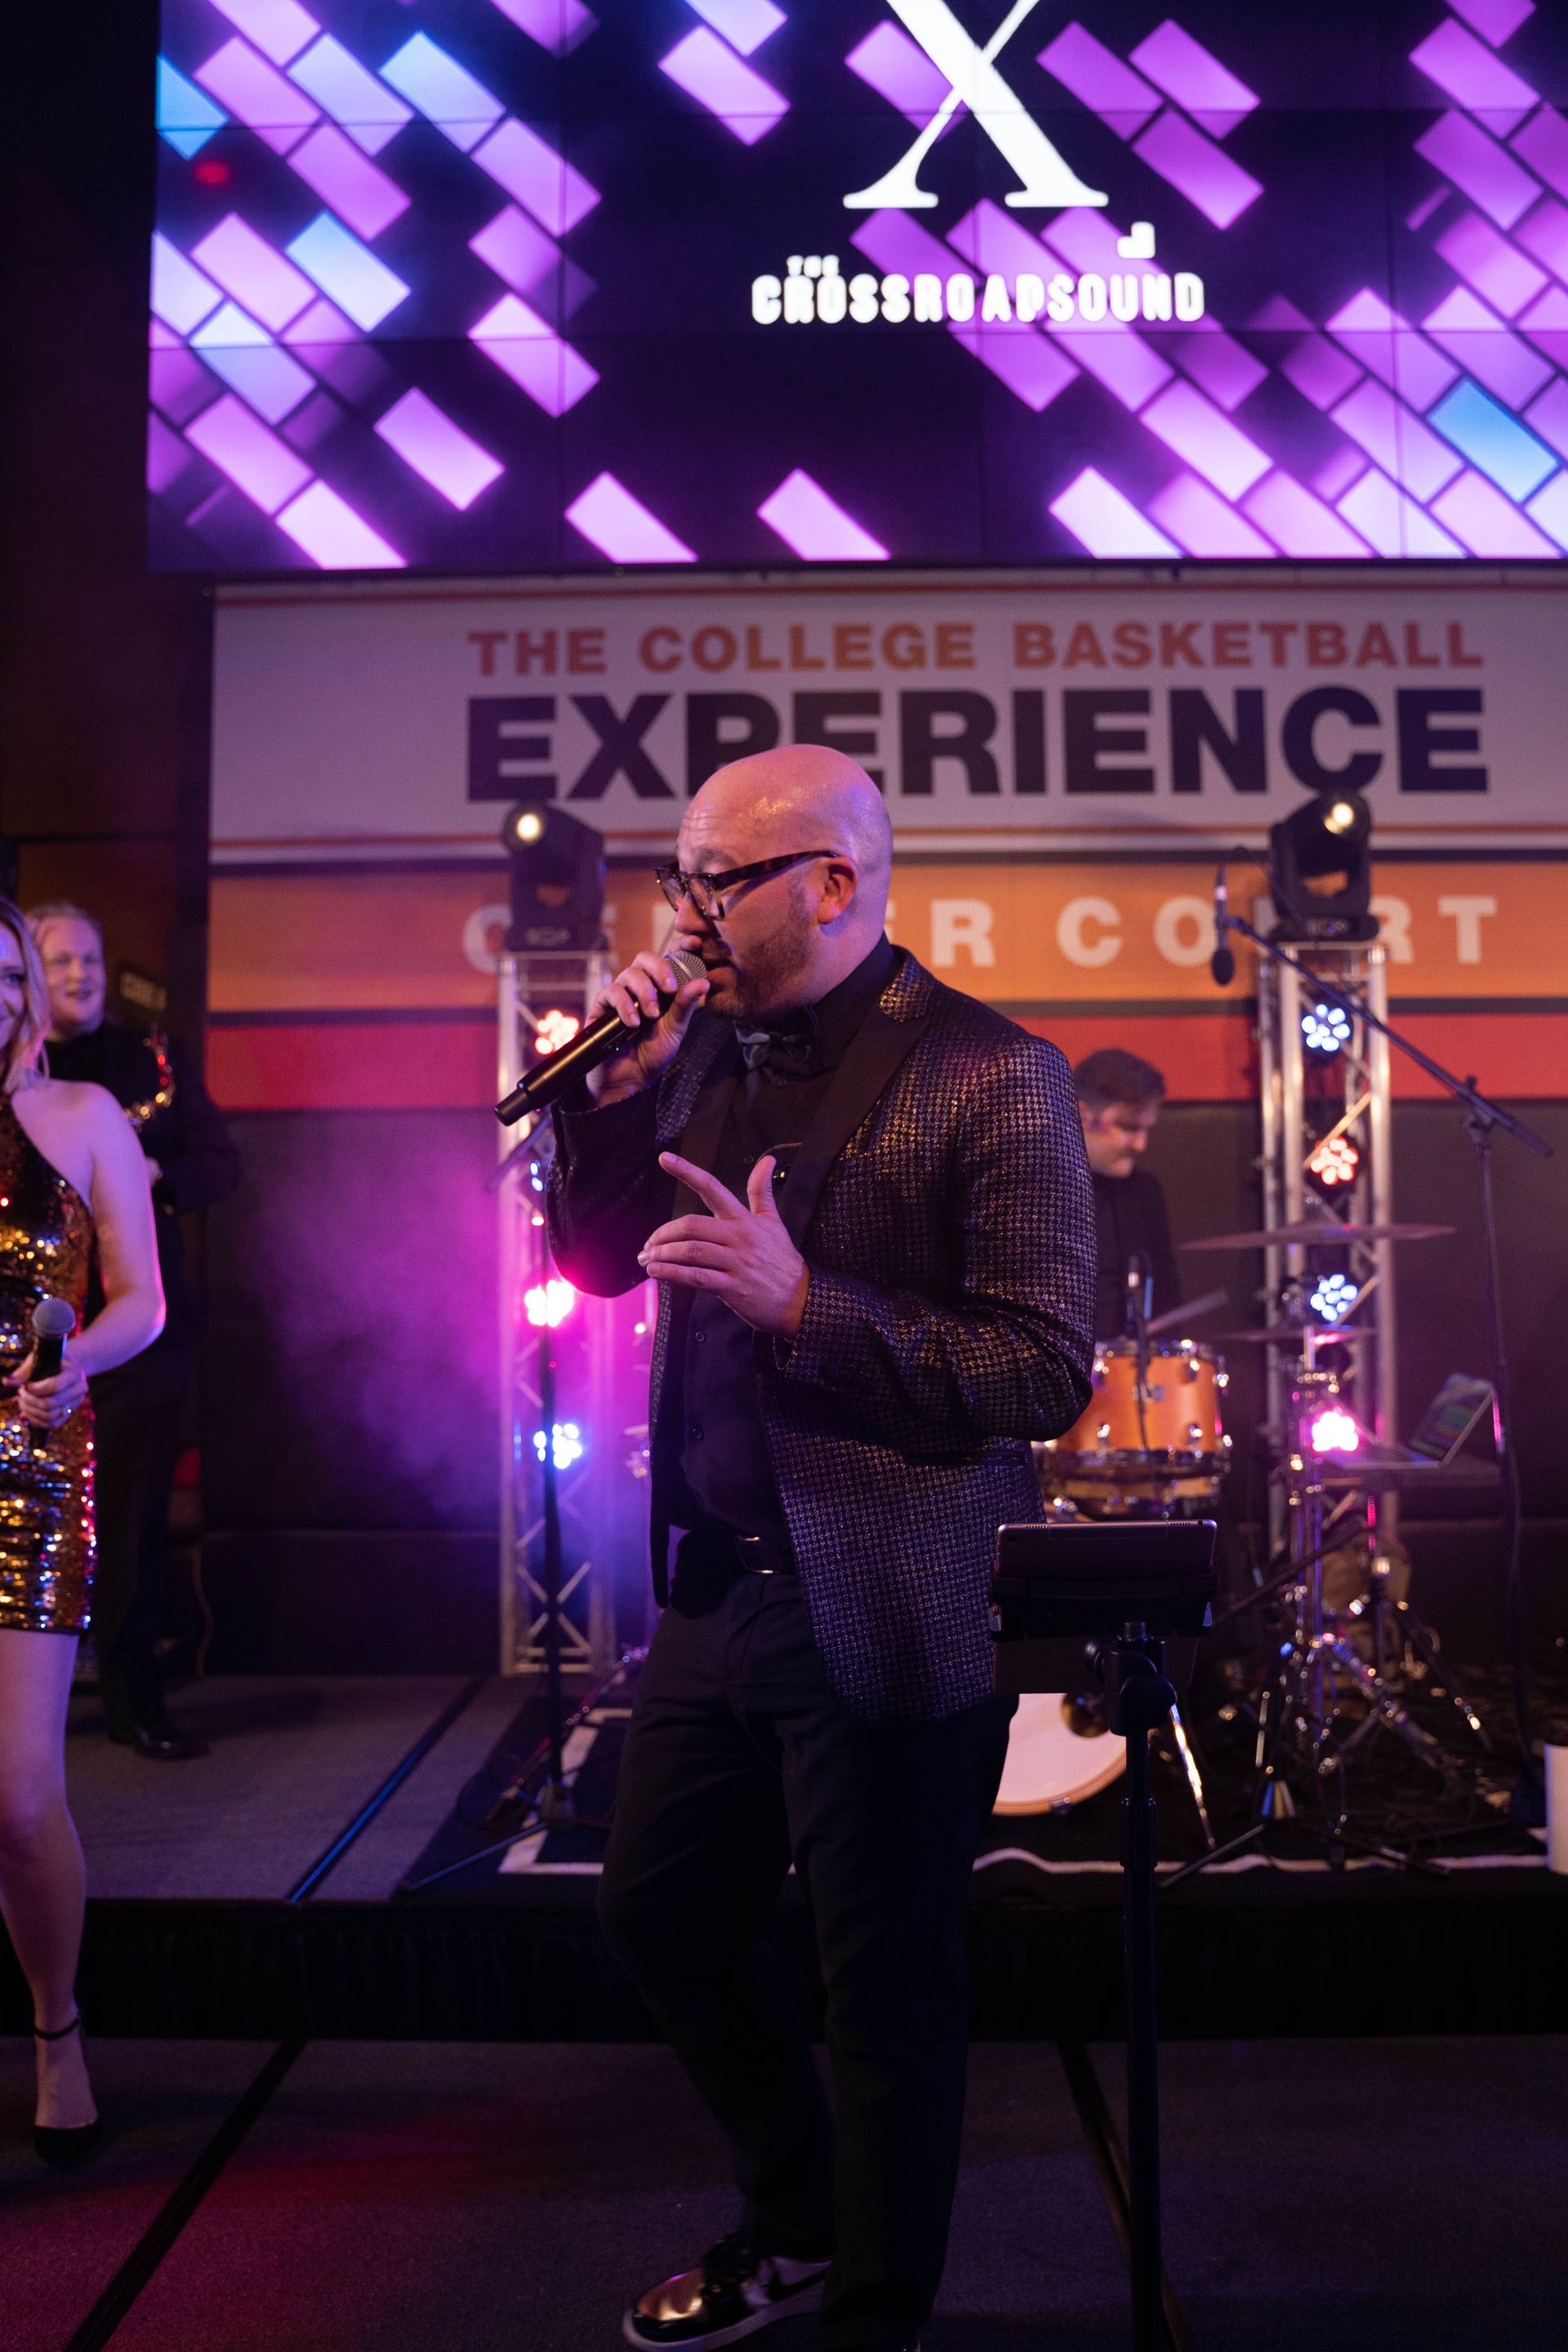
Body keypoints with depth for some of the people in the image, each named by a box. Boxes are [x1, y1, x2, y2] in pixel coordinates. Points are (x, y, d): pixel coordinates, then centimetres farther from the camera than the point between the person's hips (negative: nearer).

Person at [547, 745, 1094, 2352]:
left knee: (885, 2000, 9)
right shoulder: (708, 1048, 6)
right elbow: (596, 1264, 14)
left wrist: (802, 1301, -28)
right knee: (659, 1919, 20)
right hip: (719, 1585, 8)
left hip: (888, 1614, -7)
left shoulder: (991, 1075, -15)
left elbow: (1047, 1374, -19)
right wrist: (615, 1092, -3)